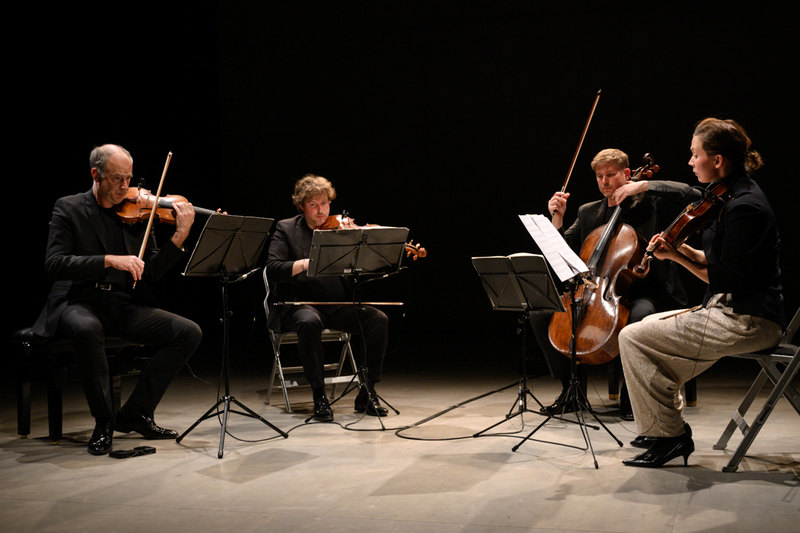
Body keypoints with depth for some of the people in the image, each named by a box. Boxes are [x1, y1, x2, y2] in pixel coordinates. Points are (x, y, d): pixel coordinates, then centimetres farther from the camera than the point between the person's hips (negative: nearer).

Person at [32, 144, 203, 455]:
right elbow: (54, 263, -13)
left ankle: (135, 414, -3)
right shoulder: (69, 208, 1)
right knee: (88, 329, -40)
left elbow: (150, 273, 7)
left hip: (125, 306, 5)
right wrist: (110, 260, -24)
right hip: (79, 303, -4)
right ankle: (104, 422, -18)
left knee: (189, 332, -14)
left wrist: (180, 236, -8)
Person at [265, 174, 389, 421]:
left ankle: (367, 393, -9)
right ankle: (319, 396, -23)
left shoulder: (341, 228, 10)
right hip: (299, 303, -3)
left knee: (379, 319, -21)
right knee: (309, 322, -37)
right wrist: (308, 263, -24)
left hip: (337, 305, 3)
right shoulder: (286, 229, 3)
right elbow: (273, 270, -10)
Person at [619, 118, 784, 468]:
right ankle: (669, 427, 25)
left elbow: (726, 278, -21)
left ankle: (668, 434, 1)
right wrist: (681, 249, 1)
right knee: (651, 324, 24)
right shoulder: (738, 195, 11)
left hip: (745, 321, -11)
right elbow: (719, 261, 15)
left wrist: (677, 257, -11)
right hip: (736, 311, 11)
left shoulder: (743, 208, -20)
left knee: (633, 338, -11)